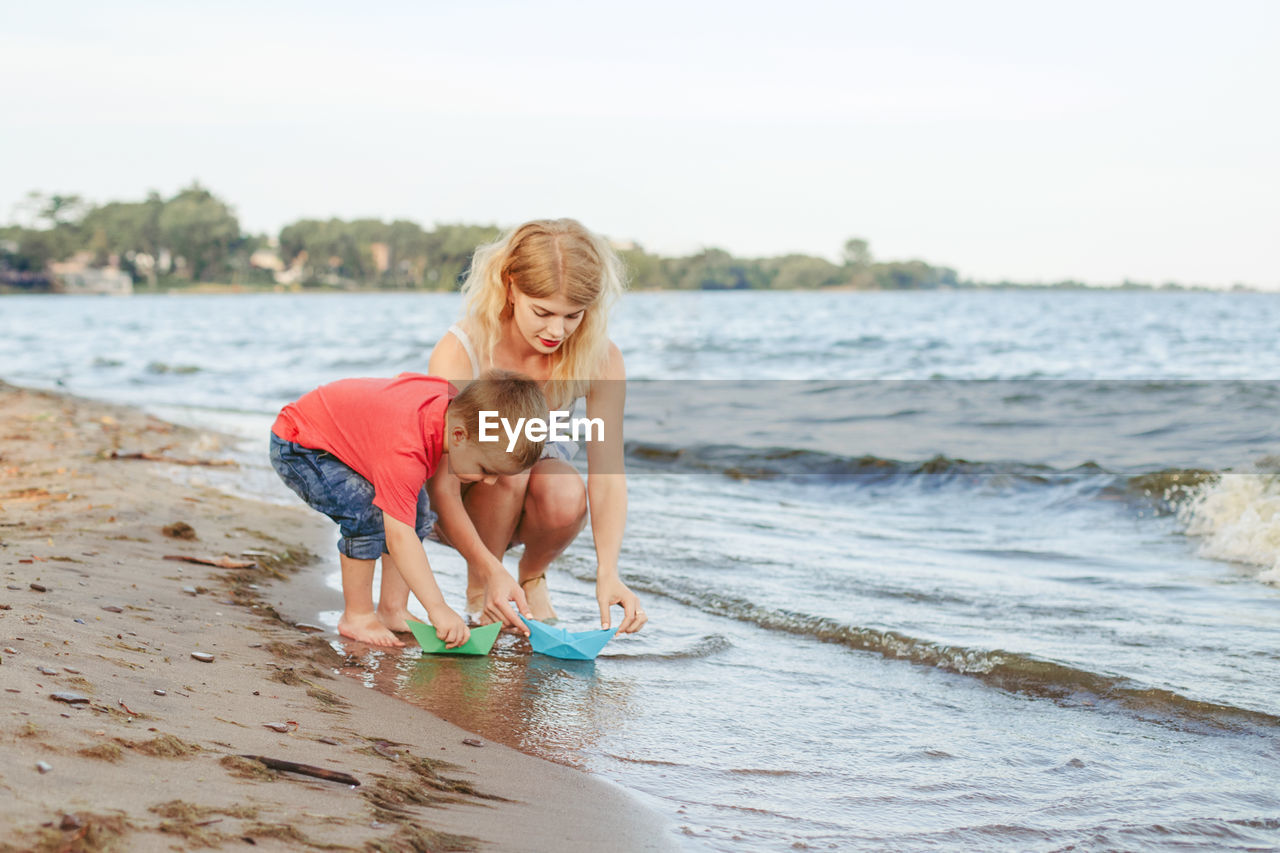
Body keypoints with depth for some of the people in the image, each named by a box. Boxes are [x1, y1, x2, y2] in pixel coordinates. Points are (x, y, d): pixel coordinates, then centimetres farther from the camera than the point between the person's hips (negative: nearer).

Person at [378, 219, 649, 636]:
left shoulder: (600, 359, -21)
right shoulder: (457, 353, -30)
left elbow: (607, 474, -23)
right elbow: (441, 488, -32)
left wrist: (608, 571, -39)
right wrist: (490, 571, -46)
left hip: (525, 502, 2)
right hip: (461, 504, -2)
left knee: (567, 495, -33)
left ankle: (532, 576, 2)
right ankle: (478, 589, -9)